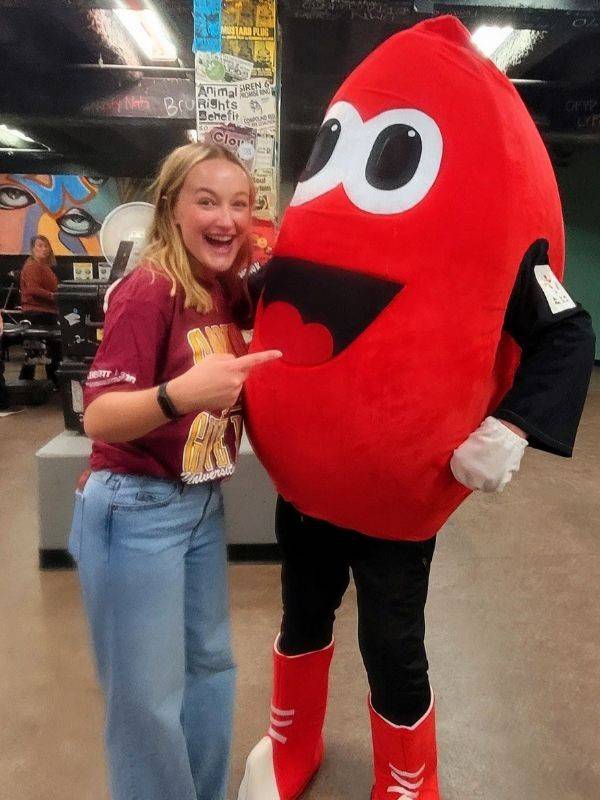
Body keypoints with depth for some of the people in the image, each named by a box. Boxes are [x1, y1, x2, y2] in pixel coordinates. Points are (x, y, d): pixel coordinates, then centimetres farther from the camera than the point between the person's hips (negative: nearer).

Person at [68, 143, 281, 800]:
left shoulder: (229, 289, 3)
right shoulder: (148, 289, -18)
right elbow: (99, 419, -25)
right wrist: (179, 394, -42)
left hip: (203, 503, 8)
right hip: (135, 511, -7)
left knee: (210, 665, 19)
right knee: (148, 700, 5)